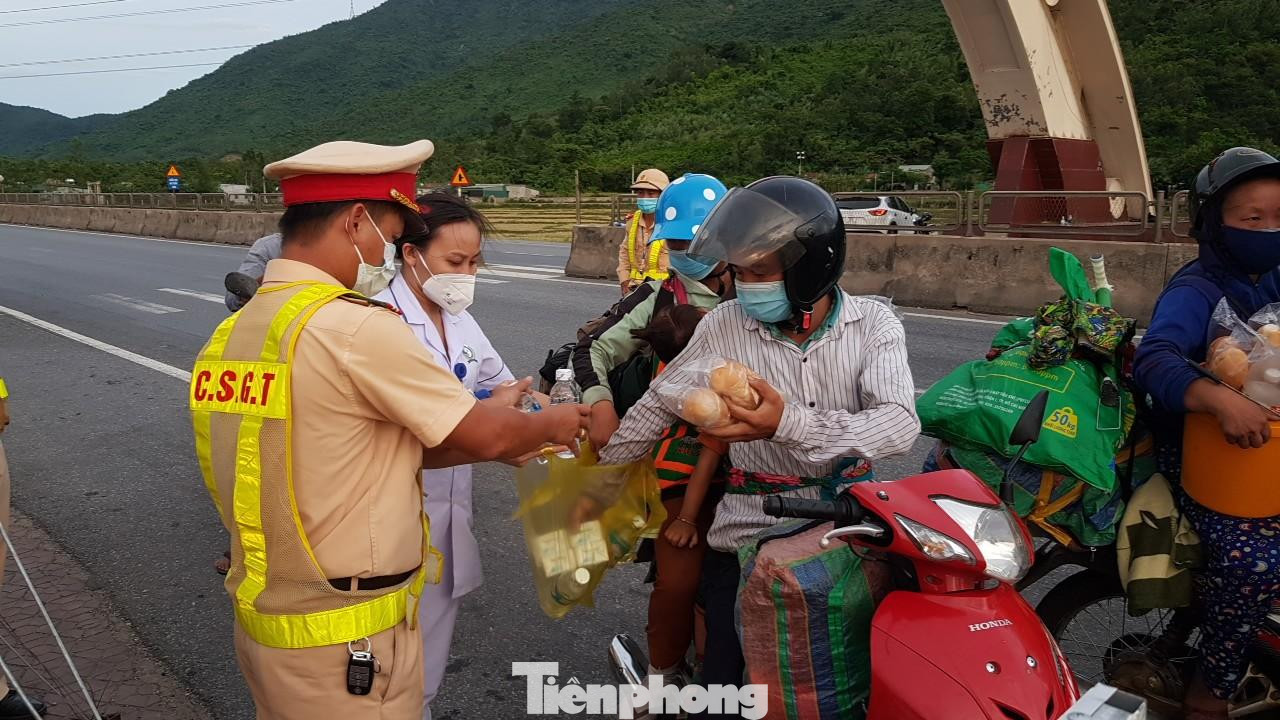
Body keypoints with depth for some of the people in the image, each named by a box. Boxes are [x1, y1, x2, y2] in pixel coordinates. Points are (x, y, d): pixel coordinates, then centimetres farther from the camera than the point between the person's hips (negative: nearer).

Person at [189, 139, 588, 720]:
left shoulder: (232, 334, 4)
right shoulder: (357, 327, -22)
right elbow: (486, 437, -12)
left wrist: (489, 425, 10)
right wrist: (552, 425, 8)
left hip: (263, 619, 8)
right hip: (345, 644, -8)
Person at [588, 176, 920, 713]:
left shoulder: (873, 324, -7)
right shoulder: (725, 326, -6)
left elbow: (900, 423, -22)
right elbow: (659, 403, 5)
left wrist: (790, 423, -38)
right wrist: (604, 479, 12)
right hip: (750, 534, 0)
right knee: (733, 691, 2)